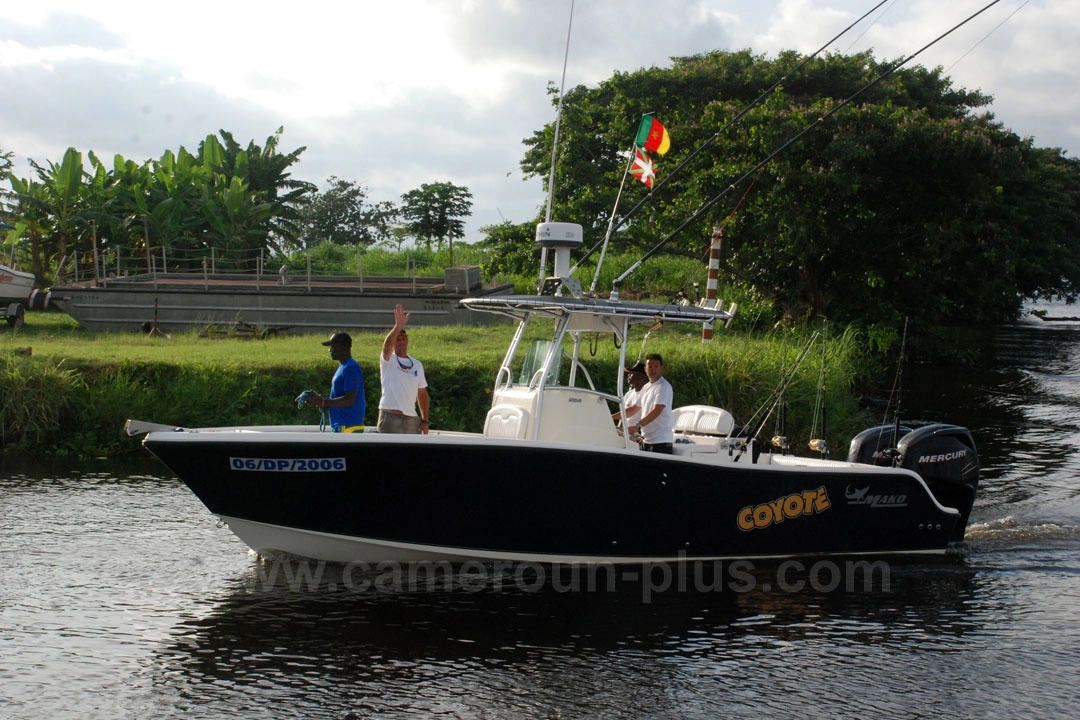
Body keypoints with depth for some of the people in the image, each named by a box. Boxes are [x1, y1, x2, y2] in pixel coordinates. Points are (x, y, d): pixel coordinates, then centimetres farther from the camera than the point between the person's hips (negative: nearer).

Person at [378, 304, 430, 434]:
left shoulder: (417, 365, 14)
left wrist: (425, 420, 8)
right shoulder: (388, 360, -1)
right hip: (390, 417, -5)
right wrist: (398, 326, -40)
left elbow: (422, 393, 15)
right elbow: (387, 345, -24)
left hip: (411, 418, 5)